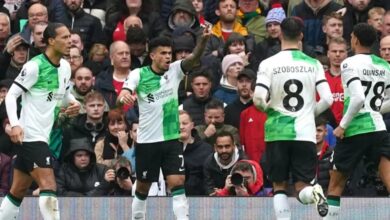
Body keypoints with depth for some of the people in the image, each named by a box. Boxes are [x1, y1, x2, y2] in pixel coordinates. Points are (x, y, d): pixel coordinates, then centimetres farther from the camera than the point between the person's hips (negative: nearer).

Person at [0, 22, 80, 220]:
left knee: (18, 191, 13)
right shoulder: (34, 66, -14)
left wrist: (72, 103, 2)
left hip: (45, 135, 9)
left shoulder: (65, 67, 9)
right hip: (31, 135, -9)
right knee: (48, 187, -16)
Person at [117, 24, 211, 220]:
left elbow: (194, 58, -18)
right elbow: (121, 98, -18)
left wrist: (203, 40, -38)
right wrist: (123, 96, -44)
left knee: (177, 182, -11)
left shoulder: (174, 70, -1)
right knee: (143, 187, 10)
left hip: (172, 138, 1)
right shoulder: (139, 74, -7)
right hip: (147, 140, -1)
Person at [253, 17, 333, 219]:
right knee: (303, 188, 5)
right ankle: (314, 193, -29)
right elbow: (327, 100, -3)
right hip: (305, 133, 1)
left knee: (279, 186, 11)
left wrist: (268, 108, 10)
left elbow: (258, 99, -12)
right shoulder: (313, 64, 2)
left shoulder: (269, 64, -4)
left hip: (277, 132, -1)